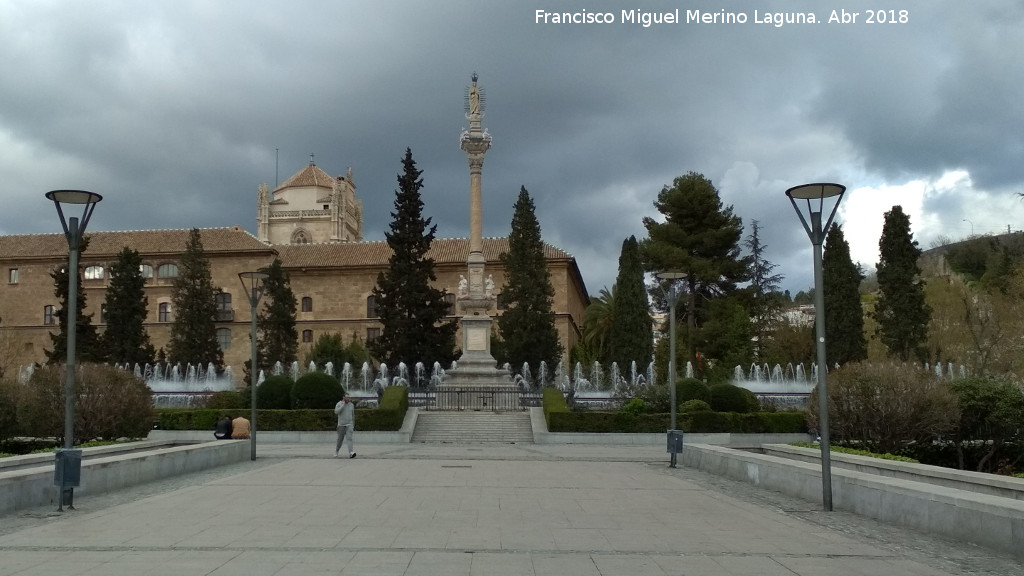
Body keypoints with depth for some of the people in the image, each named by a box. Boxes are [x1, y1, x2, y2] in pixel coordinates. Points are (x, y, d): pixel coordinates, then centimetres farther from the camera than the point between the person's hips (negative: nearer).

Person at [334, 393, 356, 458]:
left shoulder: (351, 405, 4)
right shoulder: (339, 404, -5)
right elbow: (336, 412, -24)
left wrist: (353, 425, 20)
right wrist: (343, 404, -22)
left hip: (349, 425, 1)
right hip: (341, 425, -1)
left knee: (349, 438, -16)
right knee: (340, 439, 8)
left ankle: (351, 453, -28)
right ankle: (336, 451, 33)